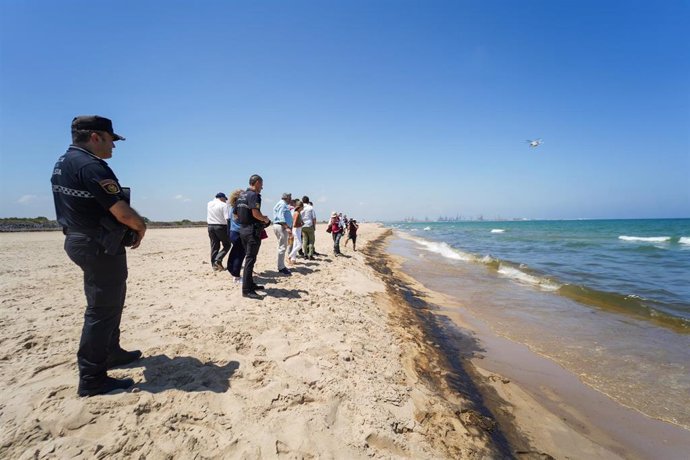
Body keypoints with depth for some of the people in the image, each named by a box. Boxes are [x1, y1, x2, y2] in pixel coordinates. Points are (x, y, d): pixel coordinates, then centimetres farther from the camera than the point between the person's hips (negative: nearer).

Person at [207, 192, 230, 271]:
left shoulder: (209, 204, 10)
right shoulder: (223, 205, -9)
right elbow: (227, 218, -15)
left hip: (210, 226, 6)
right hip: (221, 226, -6)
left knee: (214, 246, 11)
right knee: (227, 245, 6)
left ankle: (214, 264, 11)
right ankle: (218, 260, -11)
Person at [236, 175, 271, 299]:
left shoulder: (241, 195, 14)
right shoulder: (253, 195, -14)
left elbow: (236, 214, 18)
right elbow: (255, 213, -25)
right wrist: (265, 219, -8)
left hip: (242, 229, 9)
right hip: (252, 230, -9)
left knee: (249, 257, 18)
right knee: (250, 259, -7)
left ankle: (250, 284, 27)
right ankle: (247, 290, -6)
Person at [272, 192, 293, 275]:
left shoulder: (283, 204, 22)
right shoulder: (282, 204, -11)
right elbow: (281, 217, -22)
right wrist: (287, 227, -29)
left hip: (282, 227, 12)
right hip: (281, 227, -12)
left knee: (283, 247, 15)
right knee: (282, 247, -11)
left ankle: (282, 266, 21)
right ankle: (281, 267, -9)